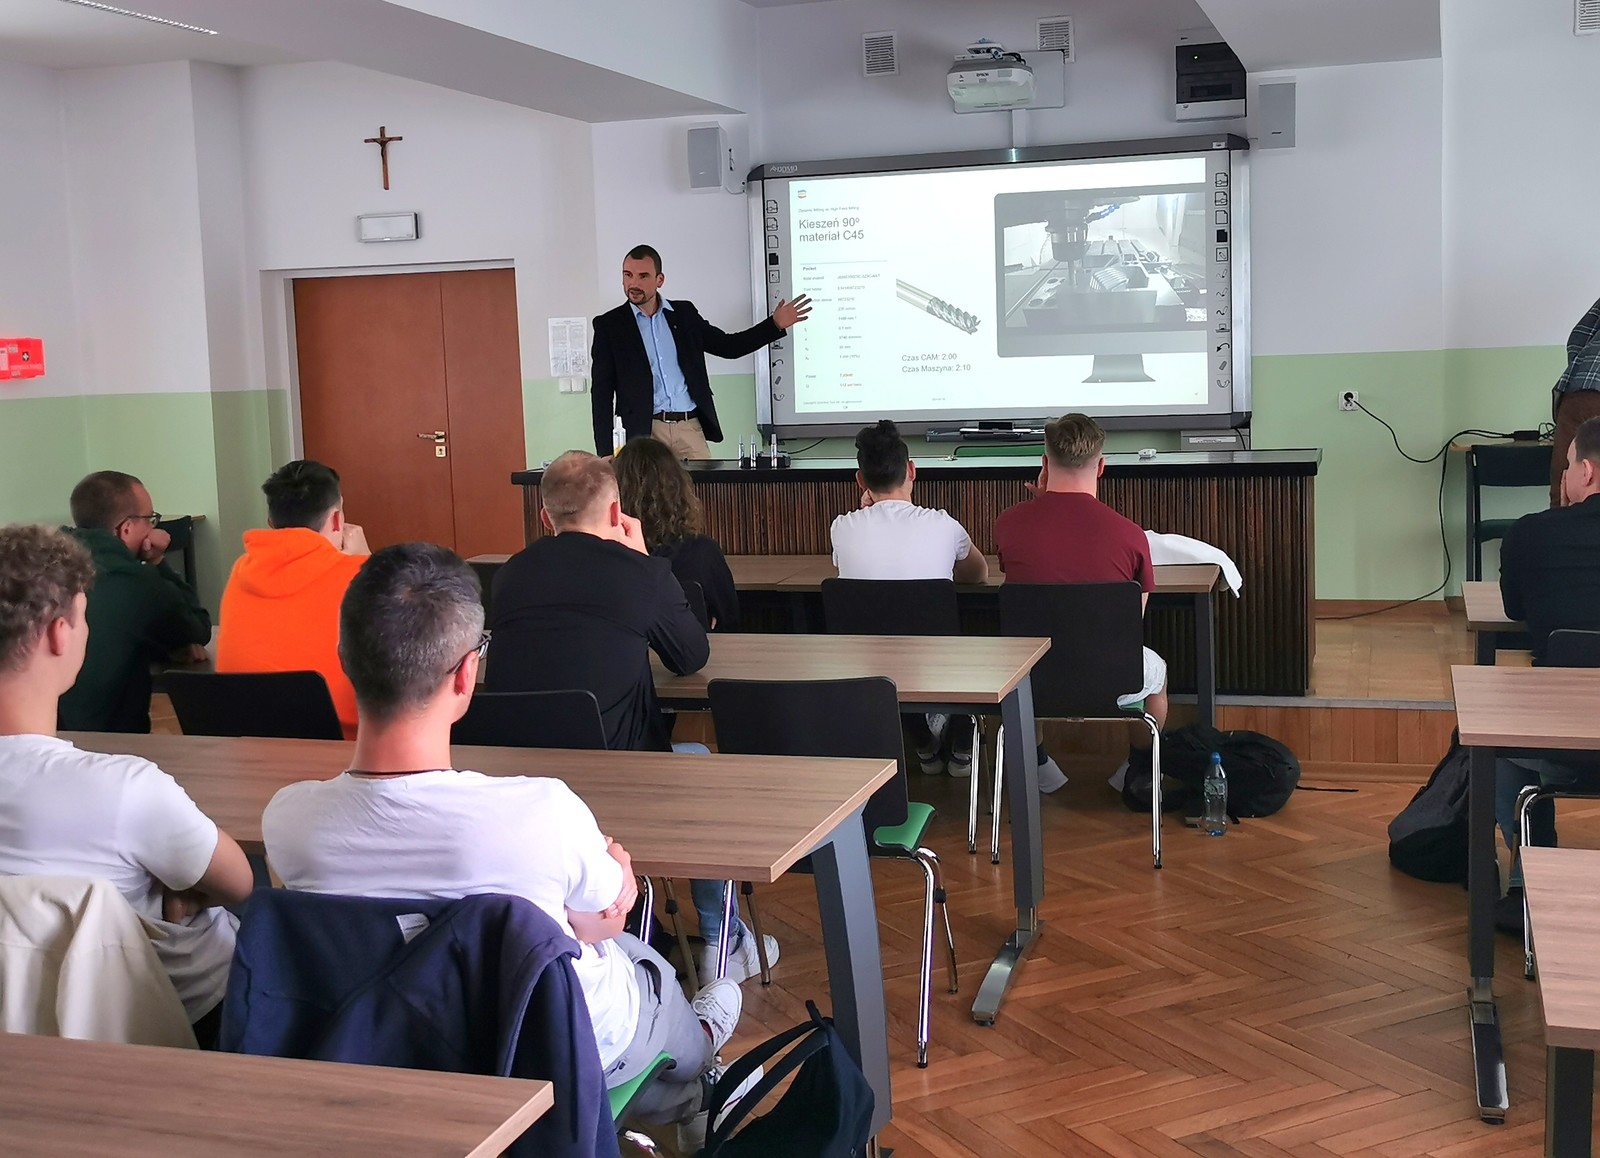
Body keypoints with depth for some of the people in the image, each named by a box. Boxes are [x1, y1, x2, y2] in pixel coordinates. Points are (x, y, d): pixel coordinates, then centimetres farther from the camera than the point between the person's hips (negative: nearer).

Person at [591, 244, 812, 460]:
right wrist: (605, 453, -5)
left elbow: (727, 345, 21)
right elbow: (602, 393, 2)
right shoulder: (609, 325, 4)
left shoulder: (684, 313, 12)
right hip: (644, 432, -2)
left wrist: (776, 324, 10)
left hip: (690, 428, 2)